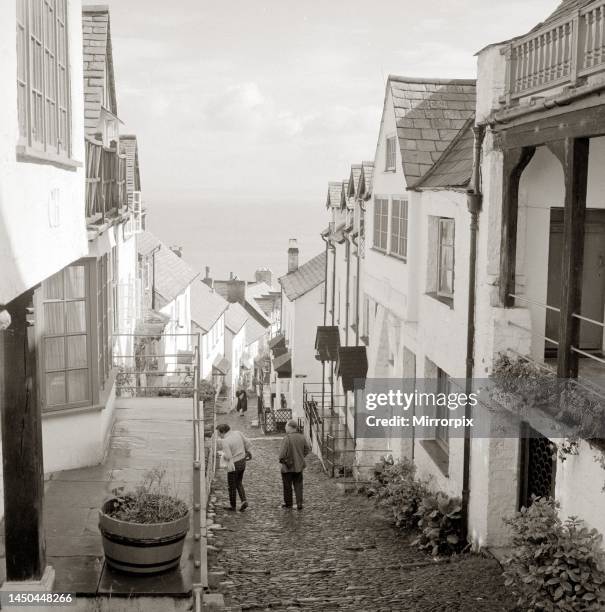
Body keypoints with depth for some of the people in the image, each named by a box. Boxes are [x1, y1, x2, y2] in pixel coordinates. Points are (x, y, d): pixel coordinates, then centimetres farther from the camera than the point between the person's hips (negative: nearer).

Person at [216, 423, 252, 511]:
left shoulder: (224, 441, -24)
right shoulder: (238, 433, -6)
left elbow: (228, 456, -26)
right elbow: (247, 442, 4)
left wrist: (223, 456, -4)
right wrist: (247, 451, 22)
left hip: (234, 465, -6)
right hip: (242, 462, 7)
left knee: (232, 486, 12)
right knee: (239, 483, 23)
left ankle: (233, 506, 25)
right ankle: (243, 501, 10)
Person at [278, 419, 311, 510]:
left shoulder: (287, 439, -23)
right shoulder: (302, 437, -3)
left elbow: (282, 454, -24)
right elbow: (307, 449, 7)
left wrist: (282, 461, -5)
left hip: (288, 467, -5)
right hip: (299, 465, 5)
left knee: (287, 486, 13)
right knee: (298, 485, 15)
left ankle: (288, 503, 26)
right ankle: (299, 504, 13)